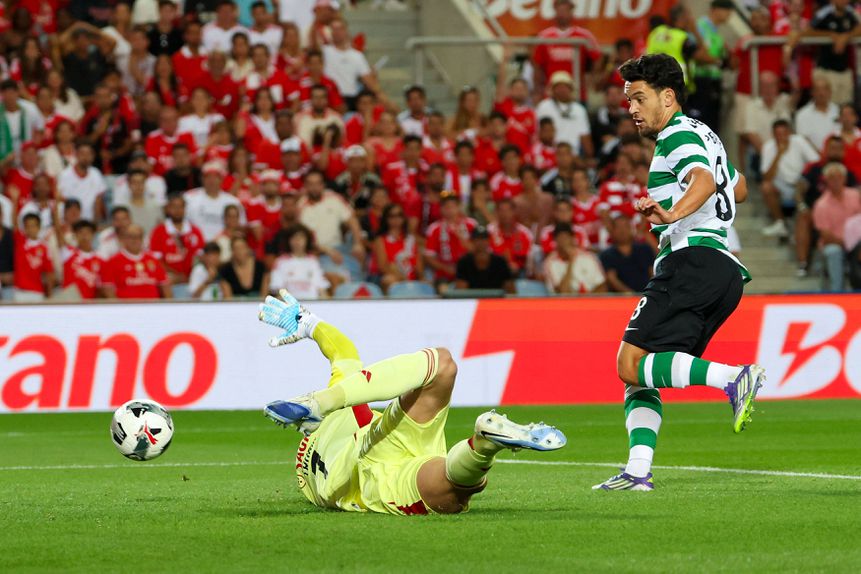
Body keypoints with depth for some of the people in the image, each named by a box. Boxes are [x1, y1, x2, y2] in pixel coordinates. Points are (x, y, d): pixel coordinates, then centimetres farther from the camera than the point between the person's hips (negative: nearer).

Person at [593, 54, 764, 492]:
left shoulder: (678, 134, -3)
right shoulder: (703, 135, 27)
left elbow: (704, 178, -24)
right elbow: (738, 187, 44)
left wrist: (674, 214, -43)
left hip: (692, 261, -10)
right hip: (725, 272, 10)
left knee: (632, 364, -18)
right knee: (637, 372, 10)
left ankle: (734, 378, -32)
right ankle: (638, 471, -2)